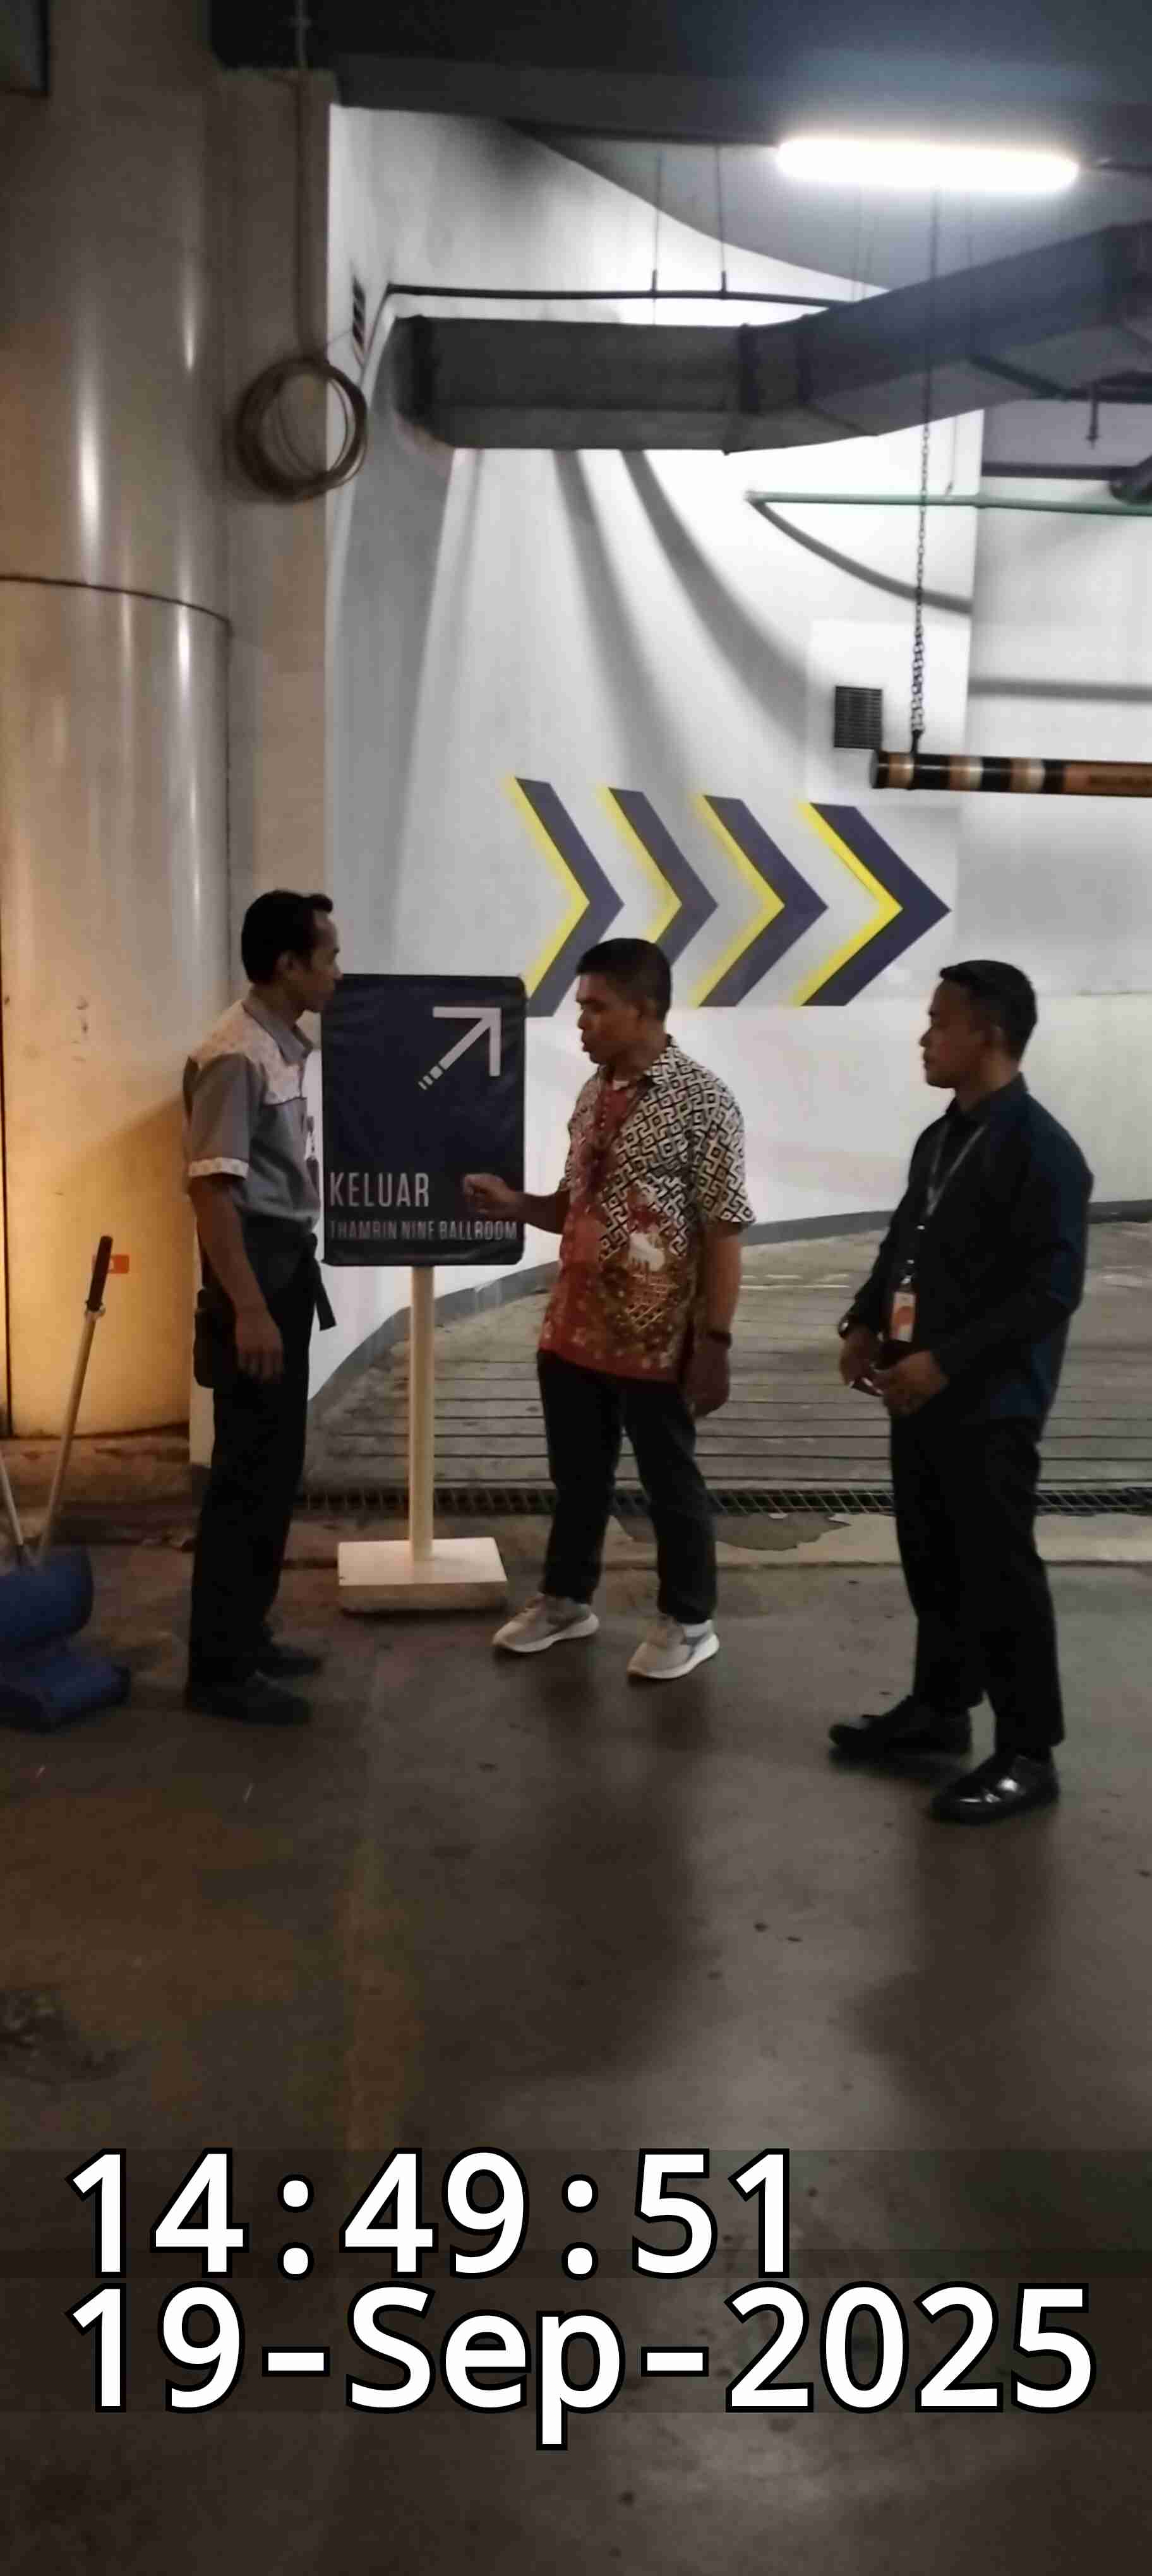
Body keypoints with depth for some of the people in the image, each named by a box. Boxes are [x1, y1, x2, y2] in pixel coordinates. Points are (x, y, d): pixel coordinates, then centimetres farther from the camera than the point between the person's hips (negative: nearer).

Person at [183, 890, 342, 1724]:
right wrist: (247, 1308, -26)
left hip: (287, 1267, 10)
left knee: (276, 1468, 15)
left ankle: (247, 1637, 26)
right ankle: (219, 1669, 6)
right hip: (256, 1275, -10)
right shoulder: (236, 1057, -18)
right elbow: (211, 1188, -22)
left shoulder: (285, 1049, 12)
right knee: (249, 1474, -4)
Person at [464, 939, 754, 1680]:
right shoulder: (595, 1093, 8)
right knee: (578, 1474, 19)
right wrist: (515, 1203, 0)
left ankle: (690, 1621, 25)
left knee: (670, 1481, 9)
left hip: (655, 1339, -7)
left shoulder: (703, 1102, -14)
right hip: (574, 1327, 7)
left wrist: (714, 1342, -17)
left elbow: (724, 1234, -15)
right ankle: (567, 1599, 36)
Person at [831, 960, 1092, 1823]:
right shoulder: (940, 1139, 11)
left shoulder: (1040, 1151, -16)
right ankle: (940, 1706, 34)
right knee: (932, 1559, 18)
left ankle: (1029, 1753, 14)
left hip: (990, 1404, -8)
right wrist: (867, 1322, 5)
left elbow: (1051, 1291, -21)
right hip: (920, 1391, 8)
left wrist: (945, 1363, -23)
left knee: (999, 1572, 1)